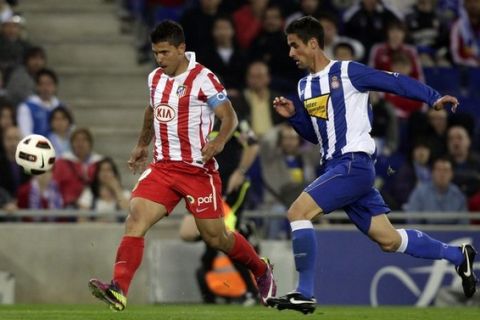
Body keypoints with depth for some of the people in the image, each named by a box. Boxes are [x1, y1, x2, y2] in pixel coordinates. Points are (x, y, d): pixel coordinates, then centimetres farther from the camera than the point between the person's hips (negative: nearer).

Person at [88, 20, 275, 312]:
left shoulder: (202, 78, -11)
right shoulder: (155, 78, 10)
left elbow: (230, 116, -12)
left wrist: (219, 141, -30)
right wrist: (142, 145, 34)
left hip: (198, 170, -5)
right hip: (163, 167, 5)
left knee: (216, 237, 5)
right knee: (136, 220, -17)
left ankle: (262, 271, 33)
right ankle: (118, 291, -27)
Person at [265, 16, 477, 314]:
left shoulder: (347, 72, -7)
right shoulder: (305, 86, 17)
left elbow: (397, 82, -5)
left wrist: (434, 98, -15)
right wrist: (293, 115, 9)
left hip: (354, 164, -8)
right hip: (336, 167, 8)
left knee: (298, 212, -18)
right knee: (388, 239, 10)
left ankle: (305, 294, -16)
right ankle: (457, 255, 25)